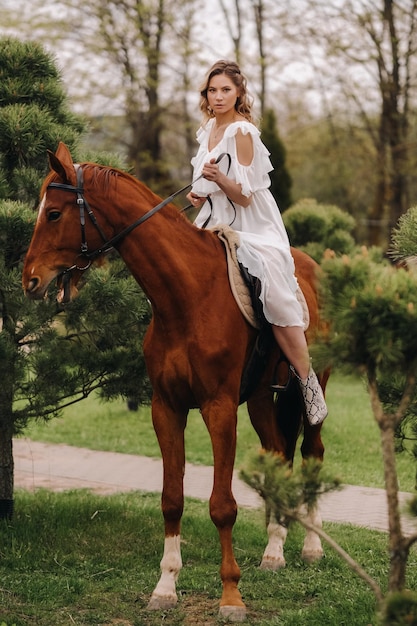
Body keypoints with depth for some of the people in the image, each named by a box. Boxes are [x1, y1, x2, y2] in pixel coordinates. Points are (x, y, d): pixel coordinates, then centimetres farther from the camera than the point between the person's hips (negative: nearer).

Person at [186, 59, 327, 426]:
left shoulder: (242, 133, -18)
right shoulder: (209, 127, 7)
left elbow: (244, 196, -19)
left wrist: (219, 179, -36)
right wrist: (200, 193, 3)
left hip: (252, 227, -9)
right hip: (217, 223, 9)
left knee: (278, 301, -17)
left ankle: (308, 382, -7)